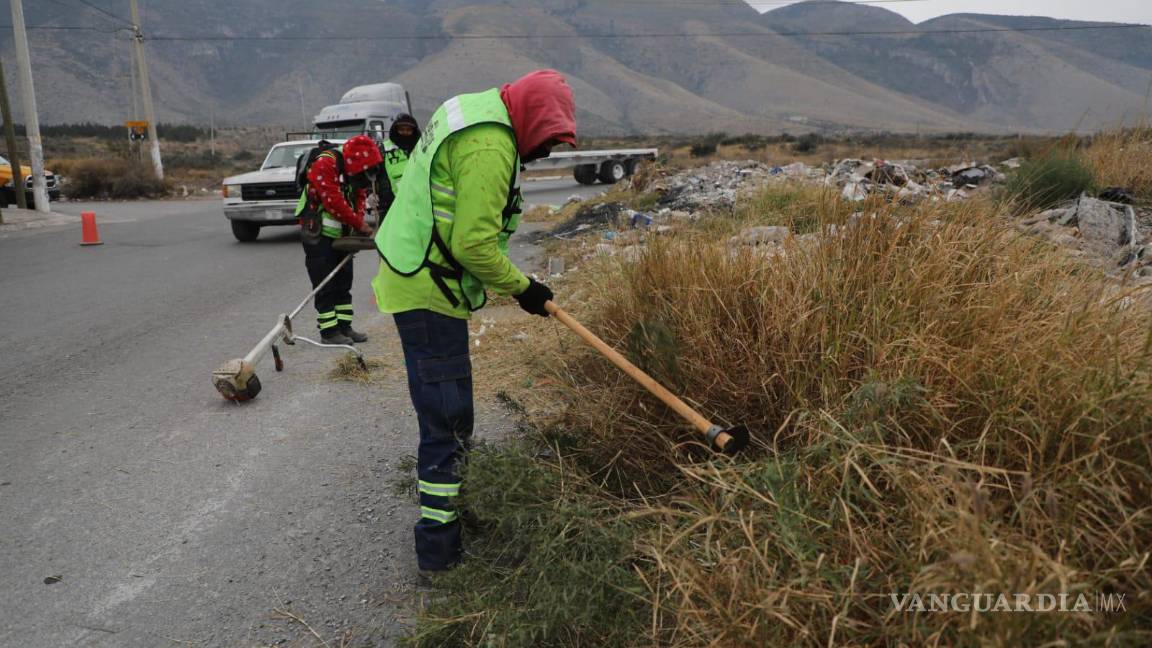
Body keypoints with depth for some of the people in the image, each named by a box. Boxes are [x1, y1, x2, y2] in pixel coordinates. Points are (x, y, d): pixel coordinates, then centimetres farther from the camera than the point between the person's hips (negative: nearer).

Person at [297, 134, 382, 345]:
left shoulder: (355, 173, 5)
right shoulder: (325, 165, -21)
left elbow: (359, 200, 4)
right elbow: (334, 202, -26)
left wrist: (358, 227, -13)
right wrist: (360, 225, -21)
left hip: (340, 236, 8)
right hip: (318, 236, -8)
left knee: (344, 283, 12)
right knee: (326, 286, -4)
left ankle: (344, 327, 20)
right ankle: (329, 331, 2)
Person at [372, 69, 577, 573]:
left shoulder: (475, 112, 13)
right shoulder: (490, 147, -21)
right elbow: (474, 245, -24)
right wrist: (520, 287, -11)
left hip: (412, 275, 11)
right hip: (428, 290, -11)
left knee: (442, 404, 23)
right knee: (448, 414, -4)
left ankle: (439, 495, 41)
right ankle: (438, 543, 6)